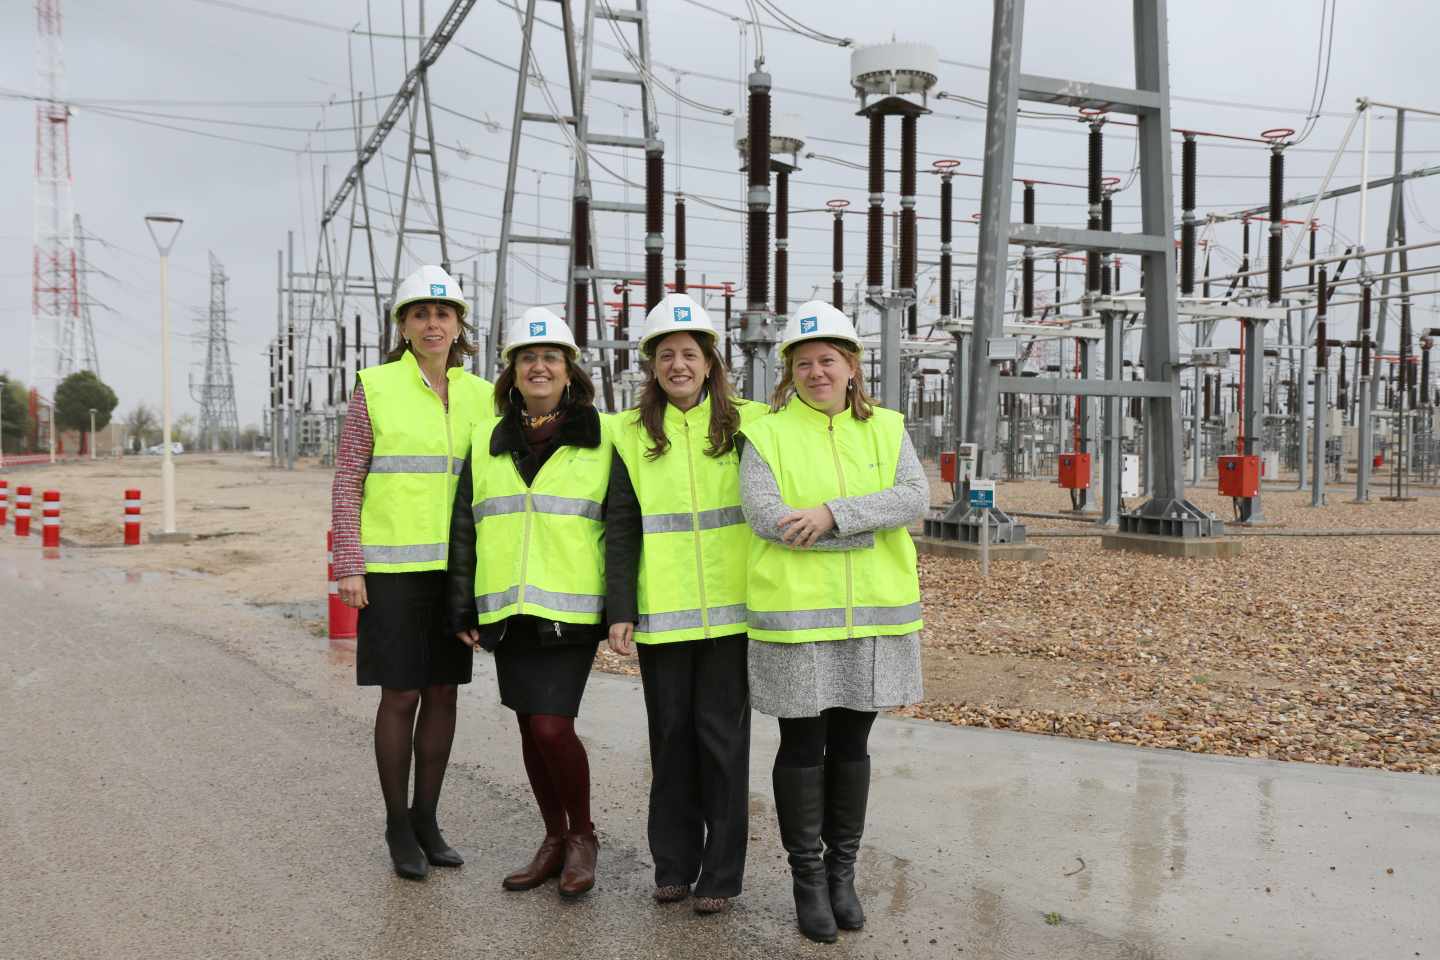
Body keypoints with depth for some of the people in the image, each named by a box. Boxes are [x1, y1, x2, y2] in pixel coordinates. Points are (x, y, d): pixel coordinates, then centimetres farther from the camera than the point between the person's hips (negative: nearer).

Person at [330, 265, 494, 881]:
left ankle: (427, 819, 23)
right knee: (400, 695, 0)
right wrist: (348, 567, -10)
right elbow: (347, 483, -4)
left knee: (443, 691, 9)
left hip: (455, 568, 4)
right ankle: (398, 826, 17)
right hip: (391, 568, -4)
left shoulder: (479, 395, 7)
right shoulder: (375, 388, -4)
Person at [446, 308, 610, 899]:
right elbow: (465, 531, 11)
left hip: (571, 610, -4)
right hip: (507, 611, 4)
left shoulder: (601, 440, 0)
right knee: (530, 728, 11)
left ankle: (582, 835, 13)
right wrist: (462, 610, 7)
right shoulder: (487, 442, 10)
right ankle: (554, 839, 27)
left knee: (552, 726, -11)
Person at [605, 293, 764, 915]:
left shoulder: (747, 425, 3)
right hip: (662, 613, 1)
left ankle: (721, 871, 15)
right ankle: (674, 863, 24)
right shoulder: (633, 435, 6)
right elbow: (621, 530, 4)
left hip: (731, 609, -1)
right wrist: (619, 612, -3)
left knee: (722, 733, 3)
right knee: (671, 734, 9)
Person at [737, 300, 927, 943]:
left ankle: (843, 872, 29)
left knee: (850, 745, 14)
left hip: (872, 617, 3)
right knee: (803, 748, 6)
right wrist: (874, 522, -16)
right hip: (796, 618, -3)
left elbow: (915, 499, -9)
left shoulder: (886, 430, 7)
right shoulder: (767, 435, -2)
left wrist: (834, 513, -23)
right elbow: (764, 516, -17)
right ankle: (807, 878, 22)